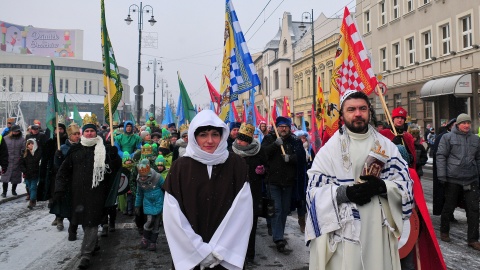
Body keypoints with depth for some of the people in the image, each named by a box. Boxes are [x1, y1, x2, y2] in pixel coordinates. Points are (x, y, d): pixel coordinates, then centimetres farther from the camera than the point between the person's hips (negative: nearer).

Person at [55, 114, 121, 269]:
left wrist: (115, 155, -18)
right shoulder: (75, 150, 6)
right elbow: (64, 170, 7)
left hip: (96, 191, -3)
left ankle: (86, 253, 3)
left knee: (91, 221, -3)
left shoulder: (104, 149, 0)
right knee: (83, 218, 15)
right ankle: (93, 244, 36)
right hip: (78, 191, 4)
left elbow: (116, 166, -1)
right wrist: (60, 189, 1)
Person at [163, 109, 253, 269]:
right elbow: (173, 217, -7)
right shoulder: (180, 167, -5)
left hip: (226, 255, 0)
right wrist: (201, 250, -10)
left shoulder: (236, 165, -4)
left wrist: (219, 250, -12)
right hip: (189, 255, 0)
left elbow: (242, 212, -8)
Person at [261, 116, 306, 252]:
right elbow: (263, 153, -12)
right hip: (273, 181, -3)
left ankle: (279, 235, 28)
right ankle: (278, 238, -8)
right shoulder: (269, 138, 2)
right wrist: (275, 144, -24)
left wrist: (290, 158, -21)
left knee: (285, 209, 13)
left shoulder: (295, 141, 6)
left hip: (288, 181, 3)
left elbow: (301, 157, -3)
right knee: (276, 209, -9)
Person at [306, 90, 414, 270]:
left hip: (379, 229, 3)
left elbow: (405, 182, 4)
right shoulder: (329, 149, -2)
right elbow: (314, 190, -5)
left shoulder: (386, 146, 7)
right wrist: (344, 192, -21)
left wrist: (382, 186, -16)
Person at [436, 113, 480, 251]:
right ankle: (444, 232, 28)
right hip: (453, 179, -4)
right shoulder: (448, 137, -3)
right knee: (449, 207, 9)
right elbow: (441, 156, -5)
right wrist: (442, 176, -11)